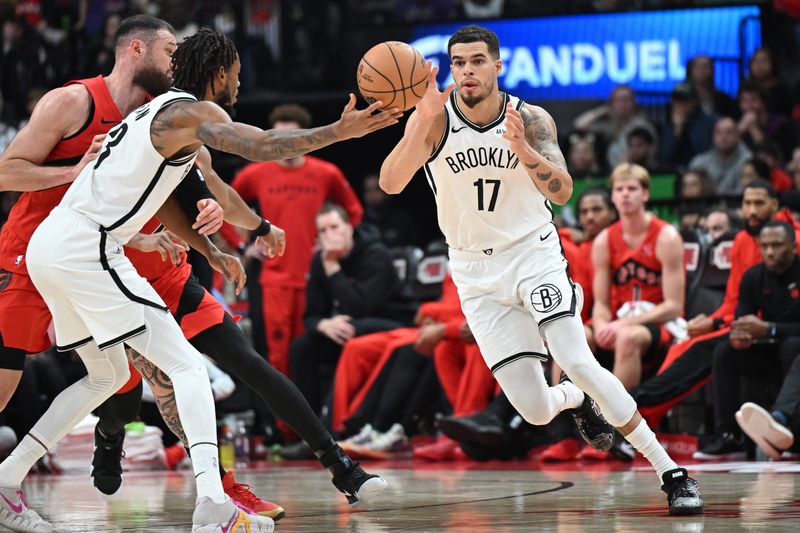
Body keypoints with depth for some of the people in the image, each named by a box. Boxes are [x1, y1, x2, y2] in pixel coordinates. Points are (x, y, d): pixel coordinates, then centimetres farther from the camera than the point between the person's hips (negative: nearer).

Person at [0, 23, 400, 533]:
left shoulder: (159, 110, 23)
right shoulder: (192, 112, -6)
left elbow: (165, 202, 33)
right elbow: (262, 146, -23)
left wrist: (213, 254, 32)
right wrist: (340, 132, -23)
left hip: (50, 244, 10)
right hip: (85, 246, -10)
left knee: (108, 375, 25)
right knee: (187, 365, -10)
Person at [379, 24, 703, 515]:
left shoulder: (532, 120, -9)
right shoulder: (434, 118, -10)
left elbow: (562, 192, -22)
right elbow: (391, 184, -24)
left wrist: (522, 149, -40)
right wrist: (424, 122, -39)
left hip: (534, 254, -1)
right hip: (478, 273, 1)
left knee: (577, 361, -24)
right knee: (535, 411, -6)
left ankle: (672, 472, -16)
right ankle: (577, 401, 34)